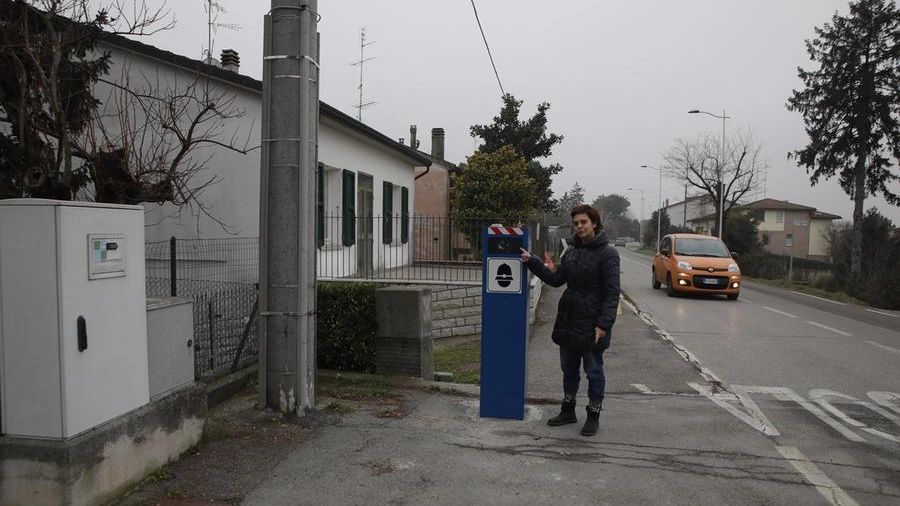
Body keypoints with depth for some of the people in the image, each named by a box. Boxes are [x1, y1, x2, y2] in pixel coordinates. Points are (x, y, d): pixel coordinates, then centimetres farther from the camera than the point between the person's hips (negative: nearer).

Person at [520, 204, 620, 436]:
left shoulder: (607, 253, -11)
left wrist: (604, 323, -21)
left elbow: (612, 293, -14)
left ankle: (593, 416, 20)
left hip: (592, 324, -7)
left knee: (593, 372, 6)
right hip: (568, 321, 7)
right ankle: (568, 411, 32)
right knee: (569, 369, 17)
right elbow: (556, 279, 8)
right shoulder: (571, 249, 10)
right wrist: (533, 262, -2)